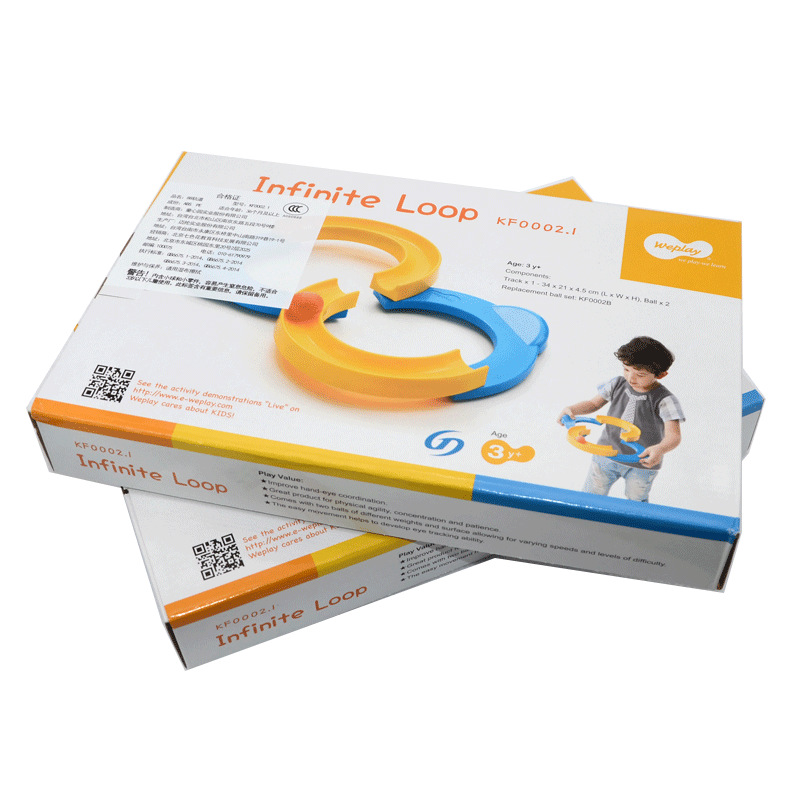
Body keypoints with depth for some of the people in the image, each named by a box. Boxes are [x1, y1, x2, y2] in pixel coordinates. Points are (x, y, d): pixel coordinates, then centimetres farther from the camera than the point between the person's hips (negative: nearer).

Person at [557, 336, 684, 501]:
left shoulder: (665, 401, -21)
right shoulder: (617, 385, -8)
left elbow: (674, 435, -30)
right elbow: (594, 403, 5)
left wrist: (660, 449, -53)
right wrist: (571, 409, -15)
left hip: (642, 464, -3)